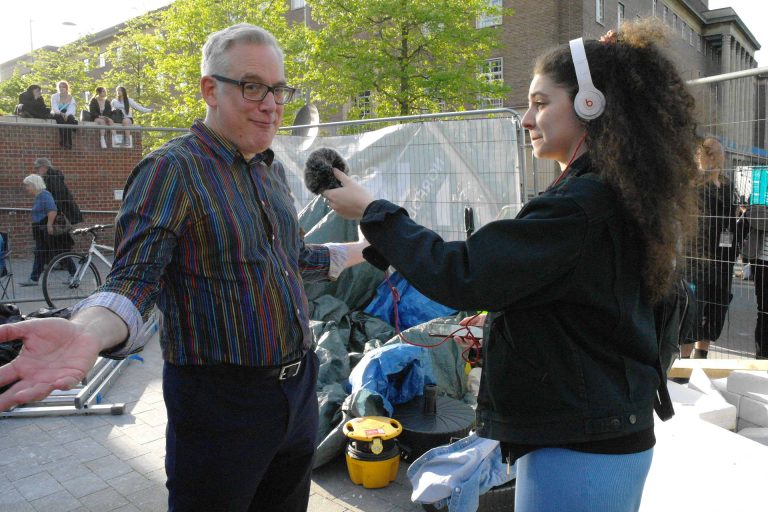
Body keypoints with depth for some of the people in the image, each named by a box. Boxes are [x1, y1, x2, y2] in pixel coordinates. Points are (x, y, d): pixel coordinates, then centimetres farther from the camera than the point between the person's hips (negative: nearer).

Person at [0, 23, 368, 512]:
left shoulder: (273, 170, 11)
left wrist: (364, 248, 27)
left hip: (299, 389, 7)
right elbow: (133, 280, -21)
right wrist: (86, 332, -41)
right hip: (222, 402, -7)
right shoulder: (171, 169, -13)